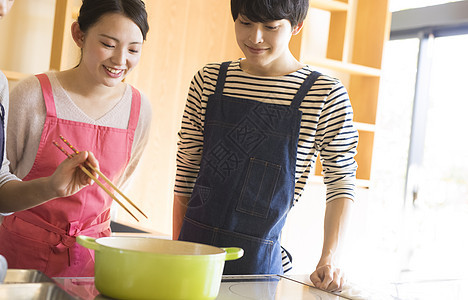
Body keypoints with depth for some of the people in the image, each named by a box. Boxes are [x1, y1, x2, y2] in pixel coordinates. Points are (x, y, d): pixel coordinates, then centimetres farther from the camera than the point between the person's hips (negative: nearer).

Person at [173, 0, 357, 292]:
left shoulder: (326, 95, -7)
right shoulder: (209, 81, 3)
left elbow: (341, 181, -2)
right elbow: (186, 169, 7)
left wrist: (329, 259, -12)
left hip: (258, 258, -3)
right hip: (193, 245, 3)